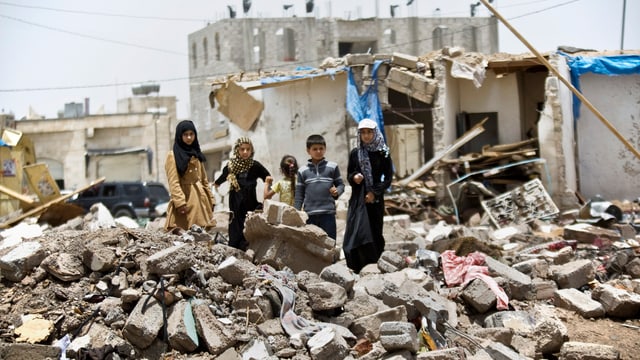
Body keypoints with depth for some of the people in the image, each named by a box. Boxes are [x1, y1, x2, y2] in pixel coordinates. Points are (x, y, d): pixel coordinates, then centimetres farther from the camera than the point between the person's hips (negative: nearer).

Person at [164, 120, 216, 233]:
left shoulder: (196, 154, 17)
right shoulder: (172, 155, -3)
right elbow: (173, 182, -12)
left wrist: (211, 199, 12)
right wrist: (180, 202, -21)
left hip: (200, 198, 6)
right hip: (184, 198, -6)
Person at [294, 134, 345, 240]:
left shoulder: (332, 167, 6)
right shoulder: (302, 171, 9)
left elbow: (341, 184, 11)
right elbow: (299, 195, 11)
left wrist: (337, 191, -12)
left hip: (328, 213, -1)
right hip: (309, 215, 1)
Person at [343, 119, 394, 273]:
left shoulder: (383, 153, 2)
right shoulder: (355, 153, 9)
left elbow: (388, 178, 1)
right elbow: (349, 175, 14)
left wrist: (375, 192, -10)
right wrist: (354, 177, -9)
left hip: (375, 199, -2)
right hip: (358, 199, 2)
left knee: (374, 231, -2)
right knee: (357, 231, -7)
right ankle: (357, 268, -5)